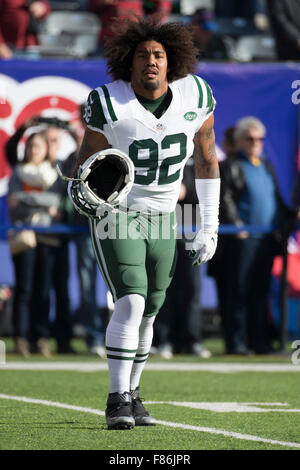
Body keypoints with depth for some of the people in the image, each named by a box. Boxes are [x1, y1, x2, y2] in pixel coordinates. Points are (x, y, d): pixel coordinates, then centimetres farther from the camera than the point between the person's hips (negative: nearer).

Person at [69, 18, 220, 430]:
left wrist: (210, 226, 5)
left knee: (147, 314, 10)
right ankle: (118, 401, -15)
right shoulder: (109, 104, -18)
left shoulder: (194, 97, -8)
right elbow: (88, 161, -7)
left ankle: (131, 393, 27)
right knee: (131, 301, -19)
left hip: (162, 220, 4)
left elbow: (206, 161, 5)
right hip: (115, 214, -4)